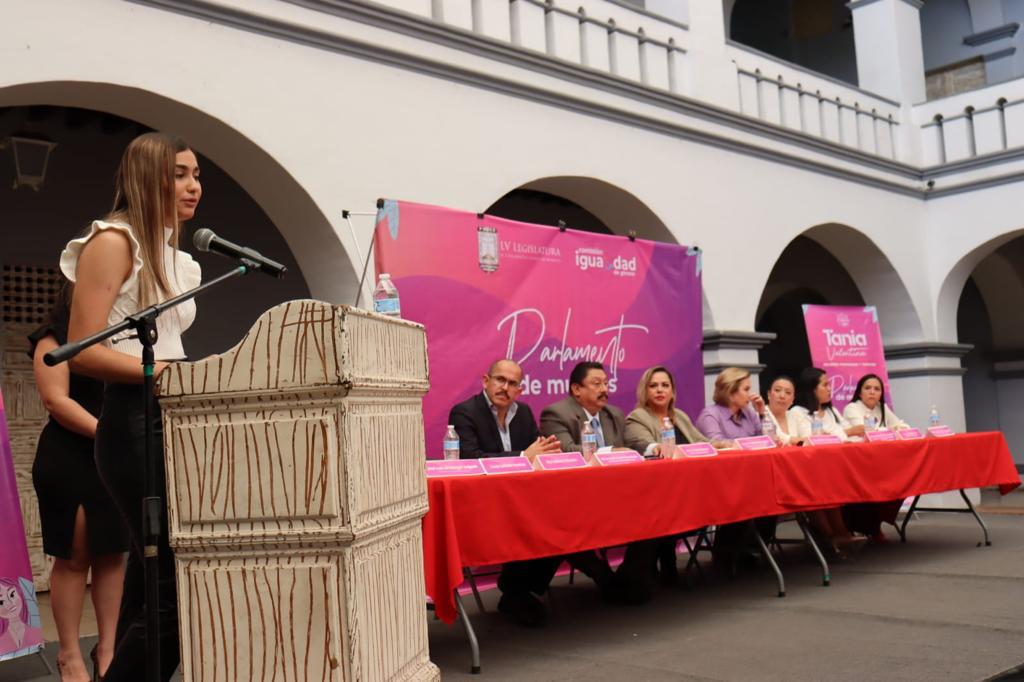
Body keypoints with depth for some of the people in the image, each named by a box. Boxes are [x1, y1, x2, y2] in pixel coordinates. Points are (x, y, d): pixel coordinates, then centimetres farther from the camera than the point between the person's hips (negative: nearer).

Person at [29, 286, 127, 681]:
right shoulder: (53, 341, 0)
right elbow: (55, 400, -11)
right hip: (68, 462, -5)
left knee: (112, 554, 5)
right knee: (73, 557, -1)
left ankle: (107, 648, 12)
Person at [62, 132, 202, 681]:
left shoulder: (175, 257, 19)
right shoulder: (114, 241, -6)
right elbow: (82, 352, -14)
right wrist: (170, 372, -21)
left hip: (171, 421, 9)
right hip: (135, 422, -9)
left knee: (151, 588, 11)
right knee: (178, 585, -13)